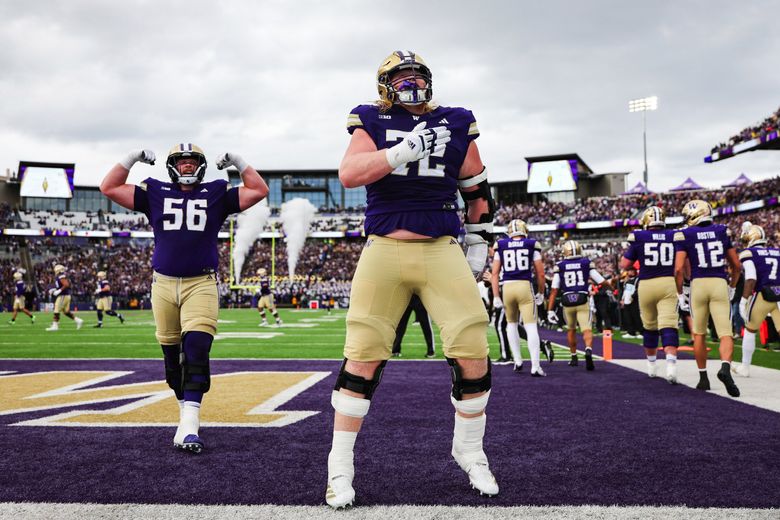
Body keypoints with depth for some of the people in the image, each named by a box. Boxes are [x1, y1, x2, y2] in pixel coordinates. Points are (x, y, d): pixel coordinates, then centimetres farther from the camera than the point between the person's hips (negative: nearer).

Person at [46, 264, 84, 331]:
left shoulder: (61, 277, -15)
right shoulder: (61, 277, 16)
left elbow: (66, 285, -26)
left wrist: (59, 291, -22)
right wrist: (54, 290, 18)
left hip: (63, 296, -10)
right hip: (66, 295, 10)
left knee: (57, 311, -4)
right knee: (66, 311, 13)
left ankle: (55, 326, -1)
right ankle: (78, 320, 12)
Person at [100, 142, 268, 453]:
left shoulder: (217, 194, 9)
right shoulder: (154, 193, 12)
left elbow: (259, 191, 10)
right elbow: (109, 188, 13)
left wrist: (237, 162, 5)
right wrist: (132, 159, 7)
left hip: (201, 284, -3)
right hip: (163, 284, 3)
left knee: (196, 350, -18)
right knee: (172, 354, 10)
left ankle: (188, 426, -23)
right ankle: (186, 406, 29)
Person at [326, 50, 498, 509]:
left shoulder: (455, 125, 12)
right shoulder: (373, 123, 6)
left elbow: (478, 191, 21)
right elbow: (349, 175, -13)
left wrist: (479, 243, 18)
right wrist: (406, 149, -19)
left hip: (442, 250, 2)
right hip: (384, 250, -2)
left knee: (473, 354, -2)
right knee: (363, 359, -3)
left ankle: (469, 450, 23)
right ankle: (341, 466, 11)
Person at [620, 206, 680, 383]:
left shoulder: (638, 237, -1)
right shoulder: (674, 236, 4)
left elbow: (624, 265, 4)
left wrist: (630, 249, 19)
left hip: (647, 285, 0)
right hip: (668, 283, 0)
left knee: (649, 326, 16)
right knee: (668, 326, -8)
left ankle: (651, 365, 30)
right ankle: (671, 363, -28)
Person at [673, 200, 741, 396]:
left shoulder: (685, 235, 0)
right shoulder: (722, 232, 9)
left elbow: (679, 268, -8)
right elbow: (737, 265, 13)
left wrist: (679, 293, 4)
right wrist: (732, 287, 27)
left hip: (698, 284, -1)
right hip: (720, 284, 1)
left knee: (699, 334, 14)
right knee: (725, 334, -2)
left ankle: (703, 377, 19)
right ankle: (725, 367, -28)